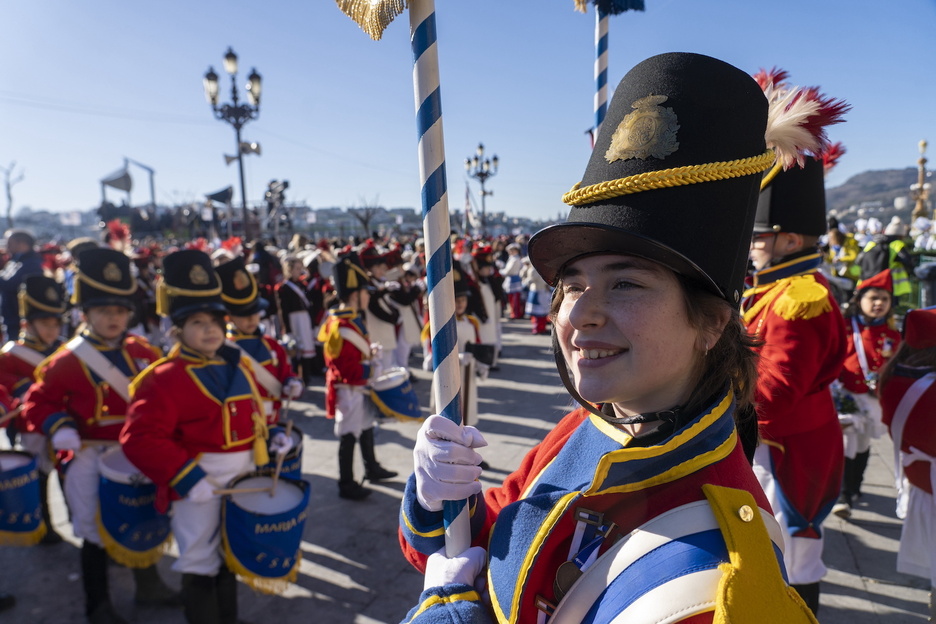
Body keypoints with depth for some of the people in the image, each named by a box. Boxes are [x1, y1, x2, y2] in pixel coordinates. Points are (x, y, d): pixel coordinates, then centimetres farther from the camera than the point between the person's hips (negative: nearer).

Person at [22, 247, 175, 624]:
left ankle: (149, 586, 41)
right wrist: (58, 428, -24)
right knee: (97, 531, 8)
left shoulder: (141, 352, -1)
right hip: (93, 459, -4)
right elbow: (38, 401, -8)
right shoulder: (68, 361, -13)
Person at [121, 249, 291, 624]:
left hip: (243, 477, 8)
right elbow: (141, 437, -26)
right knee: (201, 567, 7)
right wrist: (187, 478, -29)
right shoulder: (164, 378, -18)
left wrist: (270, 438, 1)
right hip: (199, 484, -7)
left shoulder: (238, 365, 5)